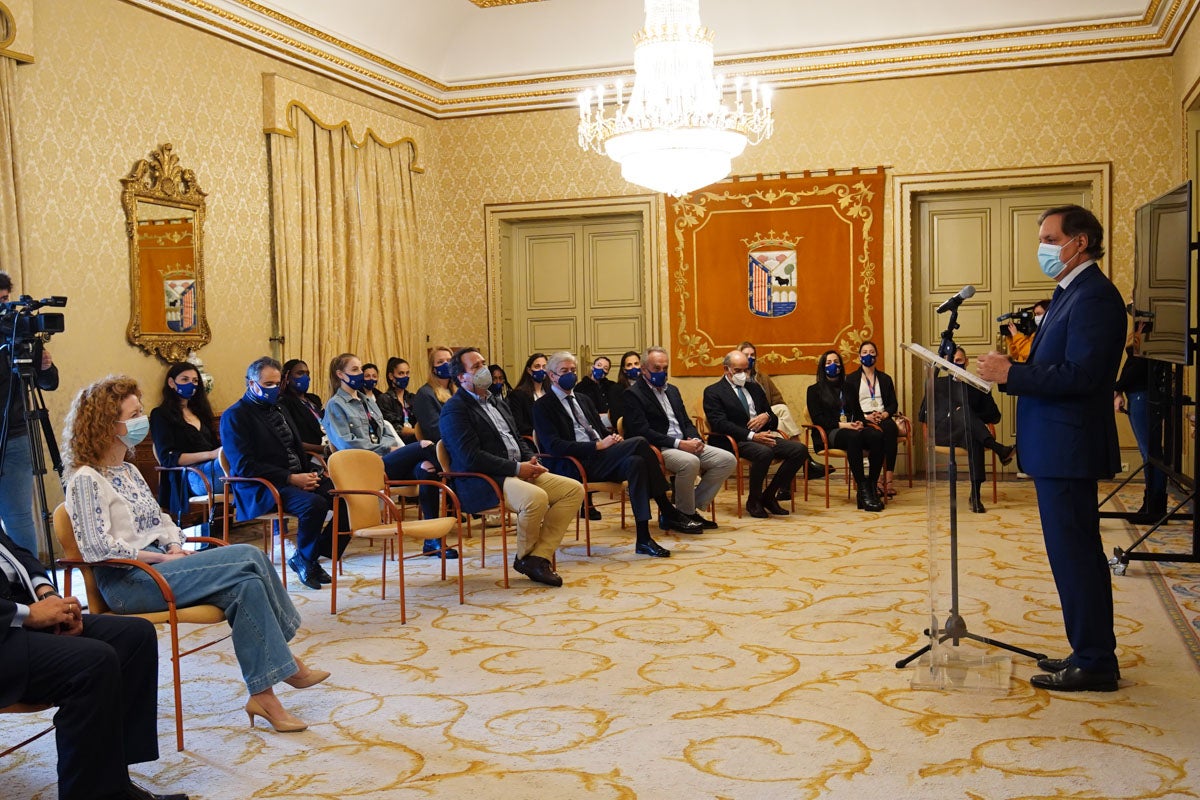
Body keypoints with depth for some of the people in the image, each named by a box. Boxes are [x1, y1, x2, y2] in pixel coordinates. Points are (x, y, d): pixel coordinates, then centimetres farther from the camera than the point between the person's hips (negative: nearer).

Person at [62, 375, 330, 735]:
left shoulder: (129, 471, 19)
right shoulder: (86, 479, -7)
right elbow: (98, 547, -16)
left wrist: (176, 548, 1)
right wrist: (162, 557, -14)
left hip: (159, 565, 8)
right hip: (127, 581, -8)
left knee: (247, 582, -20)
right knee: (248, 558, -23)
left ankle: (263, 693, -16)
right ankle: (286, 665, -13)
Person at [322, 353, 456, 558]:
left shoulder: (368, 401, 26)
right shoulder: (335, 405, 5)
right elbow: (346, 444, -7)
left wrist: (396, 447, -5)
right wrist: (387, 447, -8)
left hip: (385, 462, 6)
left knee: (425, 470, -26)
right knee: (426, 447, -25)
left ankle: (432, 539, -25)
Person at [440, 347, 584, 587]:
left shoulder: (495, 401, 22)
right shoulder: (454, 409, -7)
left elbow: (518, 439, 27)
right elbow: (470, 458, -18)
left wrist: (531, 459, 3)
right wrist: (517, 468, -17)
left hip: (520, 471, 9)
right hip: (482, 483, -9)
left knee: (574, 489, -6)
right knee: (535, 497, -35)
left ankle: (540, 556, -11)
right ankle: (524, 557, -7)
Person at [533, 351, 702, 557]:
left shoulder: (584, 401, 26)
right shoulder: (543, 407, 1)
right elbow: (554, 447, -13)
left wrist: (612, 439, 0)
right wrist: (598, 445, -19)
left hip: (598, 459, 7)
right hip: (572, 466, -7)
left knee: (635, 462, -27)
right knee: (639, 443, -25)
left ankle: (643, 539, -25)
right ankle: (668, 513, -21)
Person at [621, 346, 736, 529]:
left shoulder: (672, 391, 23)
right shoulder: (633, 394, -4)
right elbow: (642, 431, -15)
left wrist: (694, 439, -2)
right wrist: (679, 443, -20)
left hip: (686, 445, 8)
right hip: (658, 450, -8)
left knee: (728, 460, -9)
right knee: (690, 462, -37)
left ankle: (693, 507, -1)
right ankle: (684, 513, -13)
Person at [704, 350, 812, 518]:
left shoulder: (754, 387, 23)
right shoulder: (713, 392, 2)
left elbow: (774, 419, 24)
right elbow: (720, 424, -13)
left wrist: (767, 416, -3)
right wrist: (752, 436, -23)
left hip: (762, 436, 7)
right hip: (736, 441, -7)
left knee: (800, 450, -14)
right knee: (764, 452, -37)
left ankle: (769, 495, -3)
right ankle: (753, 500, -12)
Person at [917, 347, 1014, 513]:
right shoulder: (937, 383, 19)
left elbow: (994, 416, 12)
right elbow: (924, 415, 11)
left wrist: (970, 419, -7)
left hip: (970, 433, 1)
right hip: (942, 433, 0)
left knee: (974, 440, -40)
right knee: (963, 411, -34)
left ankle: (976, 496, -44)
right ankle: (998, 449, -44)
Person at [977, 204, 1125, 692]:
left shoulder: (1094, 296, -16)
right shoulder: (1071, 294, 17)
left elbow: (1079, 376, -24)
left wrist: (1010, 373, -20)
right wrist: (1013, 369, 2)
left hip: (1068, 447, -11)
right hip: (1058, 447, 11)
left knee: (1072, 554, -4)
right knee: (1081, 552, 16)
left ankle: (1093, 663, 6)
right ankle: (1093, 654, 27)